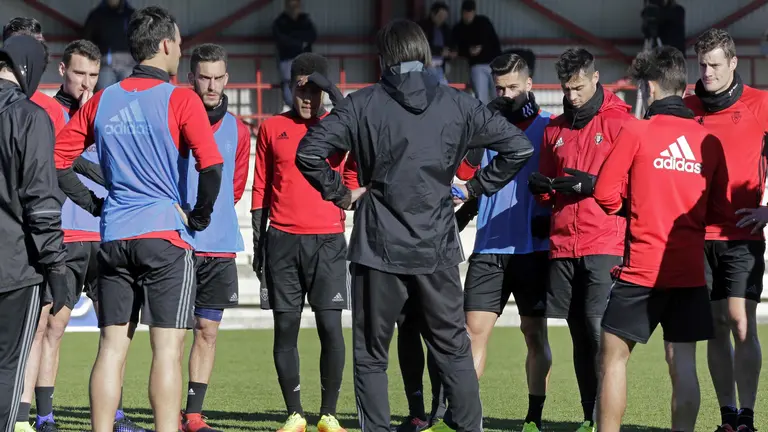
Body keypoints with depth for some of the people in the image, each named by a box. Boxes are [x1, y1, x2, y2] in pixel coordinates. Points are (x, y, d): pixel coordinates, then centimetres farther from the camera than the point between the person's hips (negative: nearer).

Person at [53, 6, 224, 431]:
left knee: (112, 346, 7)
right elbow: (211, 165, -16)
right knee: (167, 348, -5)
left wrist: (94, 204, 14)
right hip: (165, 236, -5)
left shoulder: (102, 101, 9)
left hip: (112, 238, 5)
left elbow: (57, 157, 9)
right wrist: (200, 217, -1)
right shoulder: (179, 99, -6)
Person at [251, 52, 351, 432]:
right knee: (285, 327, 0)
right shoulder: (271, 129, 10)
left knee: (330, 326, -7)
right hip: (282, 240, 1)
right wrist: (258, 240, 9)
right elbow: (261, 189, 13)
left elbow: (354, 180, 0)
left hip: (327, 240, -1)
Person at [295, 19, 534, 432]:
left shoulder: (362, 104, -5)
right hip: (437, 251, 2)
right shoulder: (457, 104, 2)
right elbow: (519, 146, 4)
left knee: (371, 356, 8)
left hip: (379, 250, -2)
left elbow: (308, 153, -12)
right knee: (454, 351, 12)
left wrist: (339, 192, 2)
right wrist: (474, 187, 12)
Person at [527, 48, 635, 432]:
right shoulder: (554, 129, 17)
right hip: (562, 244, 6)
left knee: (599, 328, -14)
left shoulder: (619, 120, -1)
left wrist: (594, 184, -18)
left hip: (604, 242, -6)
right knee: (579, 333, 6)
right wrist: (540, 186, 1)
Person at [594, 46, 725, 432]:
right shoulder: (708, 141, 5)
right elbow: (718, 205, 10)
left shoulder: (636, 132, -6)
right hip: (690, 269, 4)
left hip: (642, 268, -4)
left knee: (613, 355, 5)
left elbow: (605, 194, -5)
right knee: (683, 363, 5)